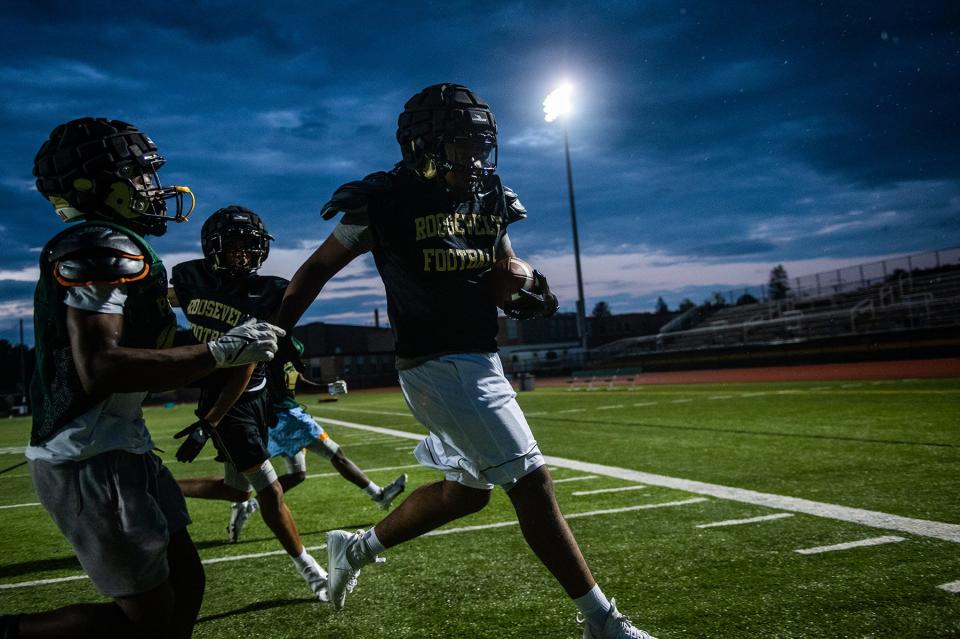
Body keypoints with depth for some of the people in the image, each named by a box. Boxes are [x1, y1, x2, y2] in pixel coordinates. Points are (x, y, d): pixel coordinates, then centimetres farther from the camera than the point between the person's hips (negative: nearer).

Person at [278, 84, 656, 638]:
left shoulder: (490, 200, 8)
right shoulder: (387, 201, -10)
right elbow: (319, 268, -1)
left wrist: (535, 296, -9)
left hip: (482, 360, 9)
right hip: (437, 364, -9)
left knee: (468, 490, 20)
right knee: (532, 483, -8)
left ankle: (356, 549, 37)